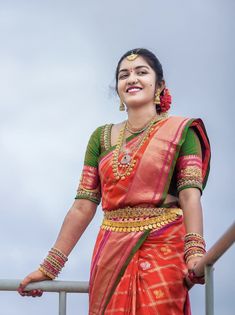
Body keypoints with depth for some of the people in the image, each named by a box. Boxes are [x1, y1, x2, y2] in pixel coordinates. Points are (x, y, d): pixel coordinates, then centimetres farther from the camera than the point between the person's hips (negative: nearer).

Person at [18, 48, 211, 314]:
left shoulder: (180, 131, 3)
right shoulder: (102, 137, 13)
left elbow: (190, 195, -9)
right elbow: (83, 206, 9)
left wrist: (195, 252, -26)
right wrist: (48, 267, 4)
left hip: (163, 251, -3)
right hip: (111, 253, 3)